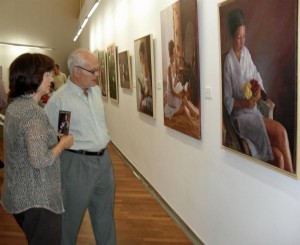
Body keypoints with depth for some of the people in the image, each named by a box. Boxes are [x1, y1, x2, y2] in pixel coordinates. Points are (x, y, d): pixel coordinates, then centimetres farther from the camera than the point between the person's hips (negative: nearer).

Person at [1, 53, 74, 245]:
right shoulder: (33, 112, -23)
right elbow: (40, 160, -29)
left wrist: (54, 135, 13)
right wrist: (62, 144, -13)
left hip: (20, 194, 9)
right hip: (37, 198, -9)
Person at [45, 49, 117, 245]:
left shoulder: (96, 91, 6)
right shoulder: (59, 99, -16)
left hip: (104, 159, 7)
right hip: (77, 163, -6)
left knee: (105, 214, 19)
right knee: (71, 216, 11)